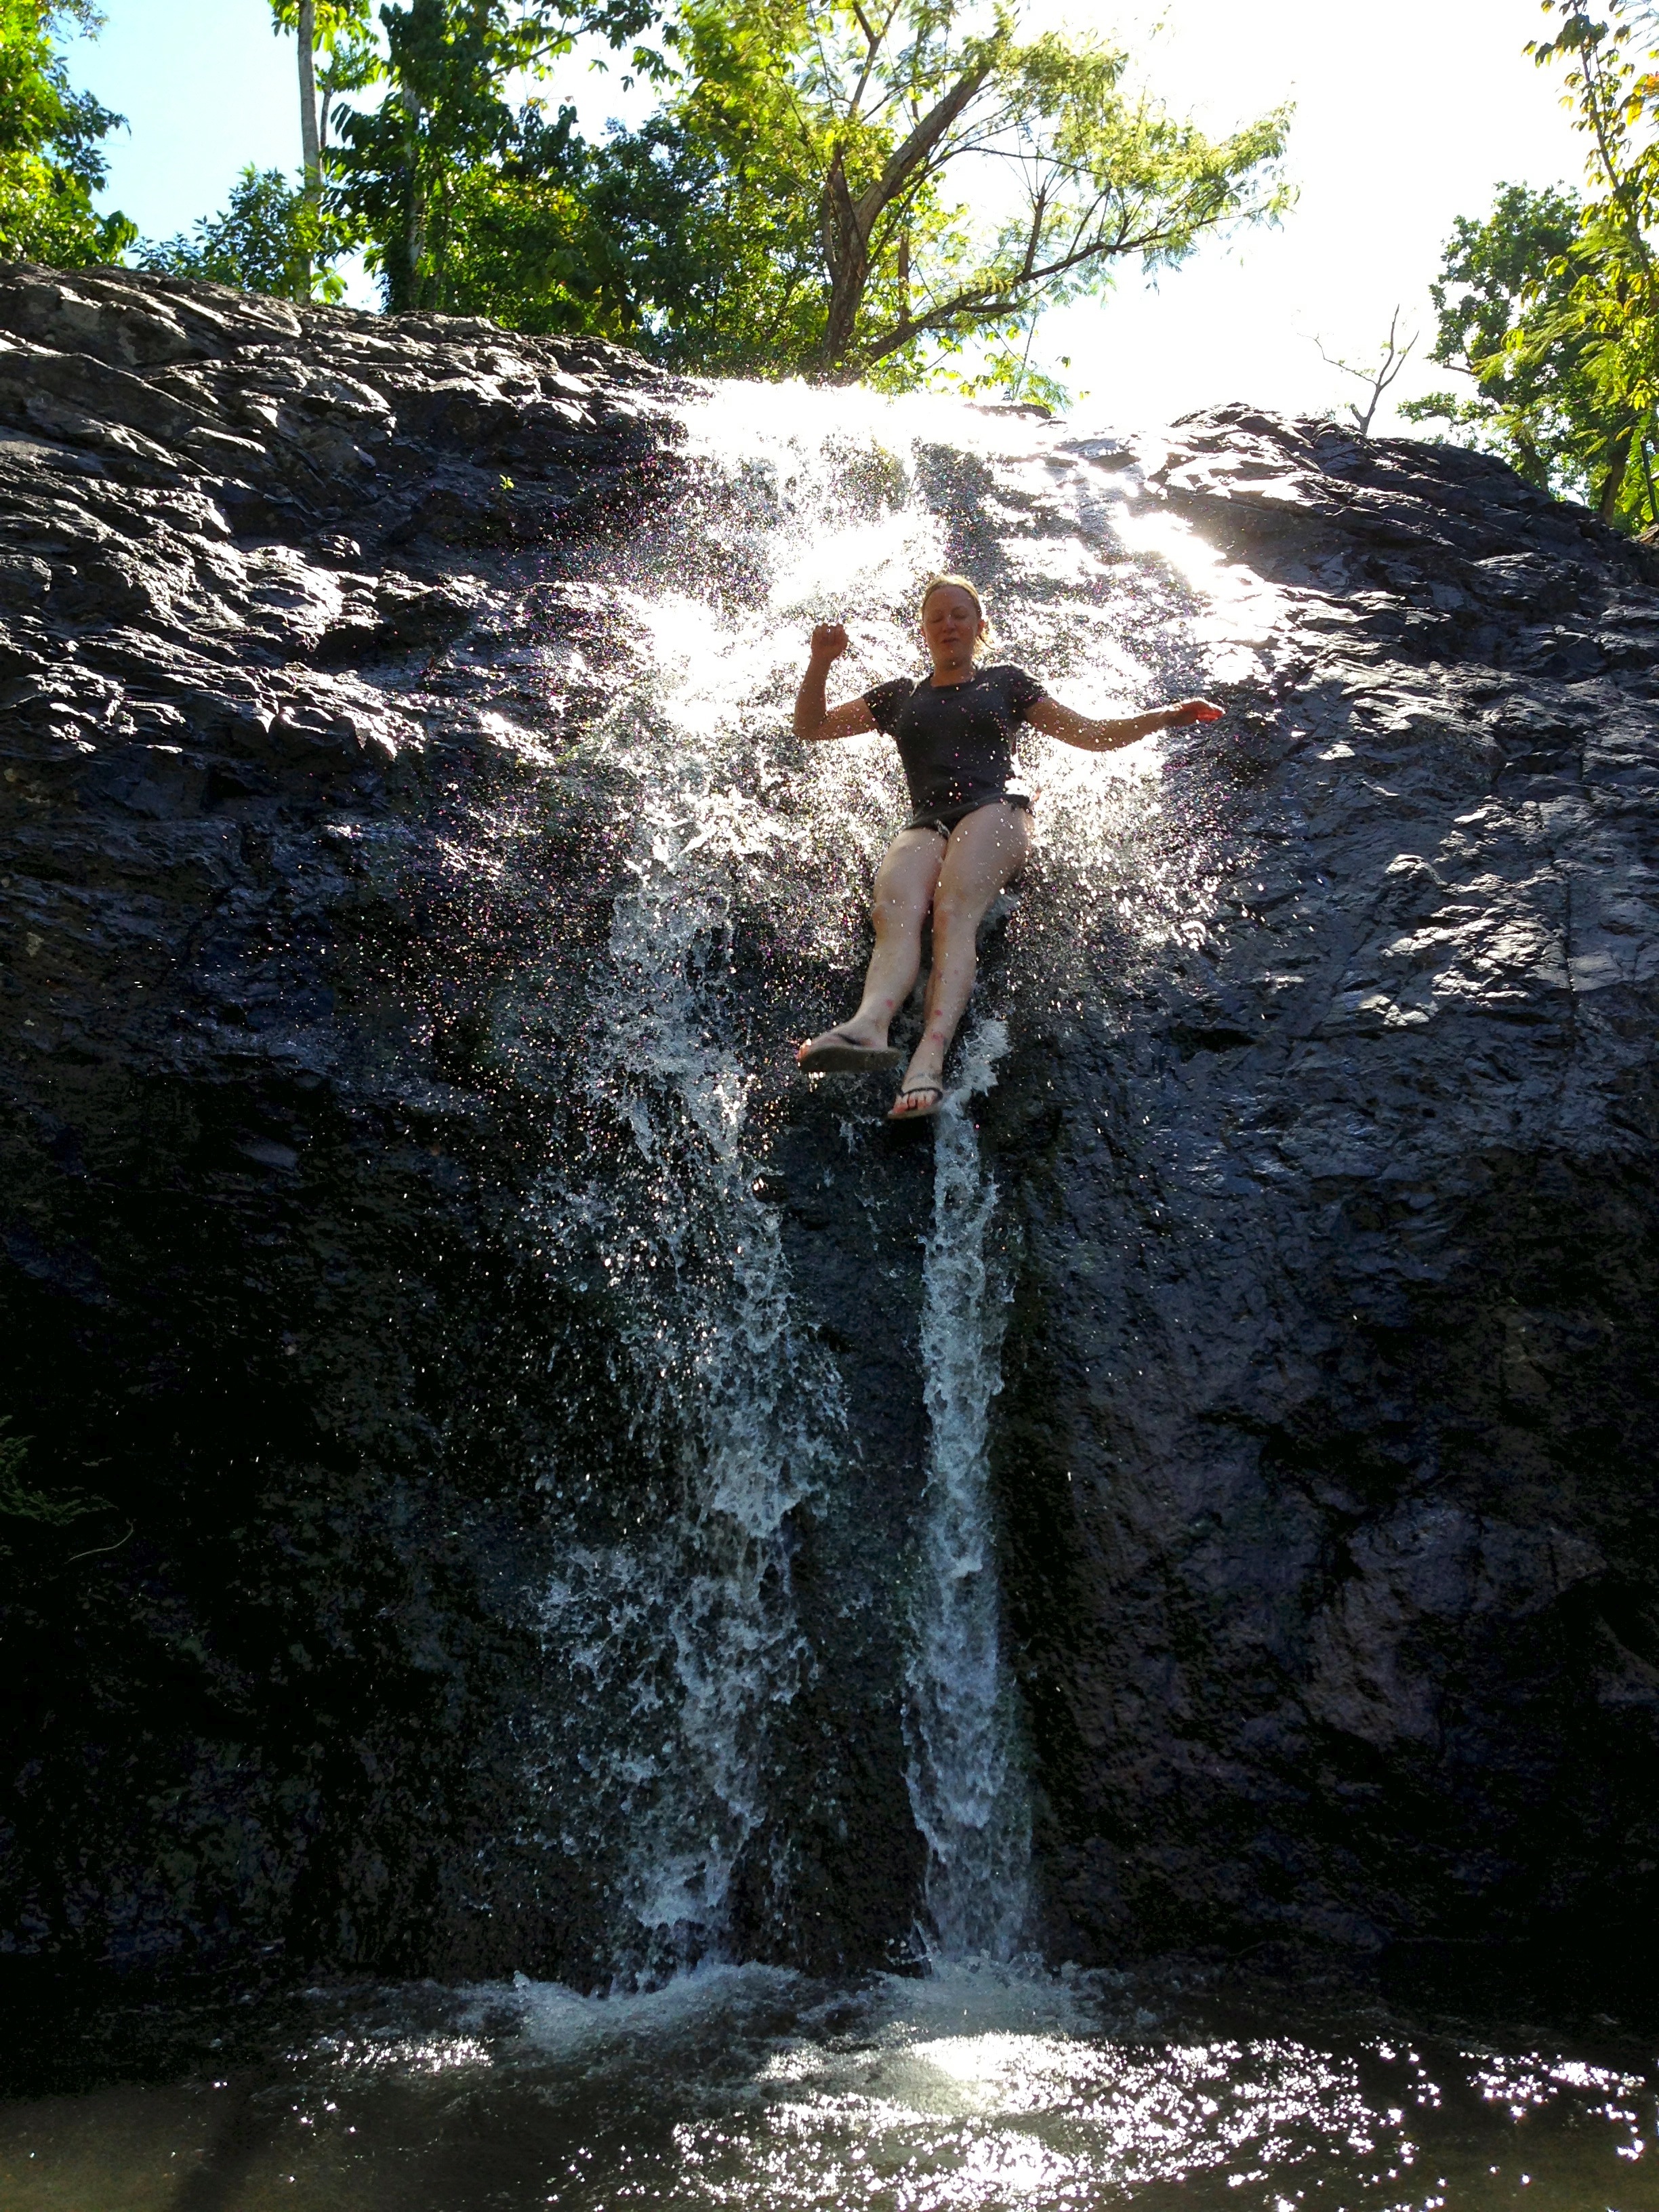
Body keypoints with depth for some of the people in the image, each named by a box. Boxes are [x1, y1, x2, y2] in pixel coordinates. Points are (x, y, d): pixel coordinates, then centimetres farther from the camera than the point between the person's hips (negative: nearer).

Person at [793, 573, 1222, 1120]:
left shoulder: (1004, 683, 27)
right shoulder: (901, 695, 31)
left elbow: (1092, 735, 24)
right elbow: (811, 728, 29)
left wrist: (1166, 716, 11)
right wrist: (821, 663, 13)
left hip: (995, 808, -2)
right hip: (925, 824, 2)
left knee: (954, 912, -34)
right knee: (894, 911, -33)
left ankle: (930, 1058, -56)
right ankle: (869, 1025, -62)